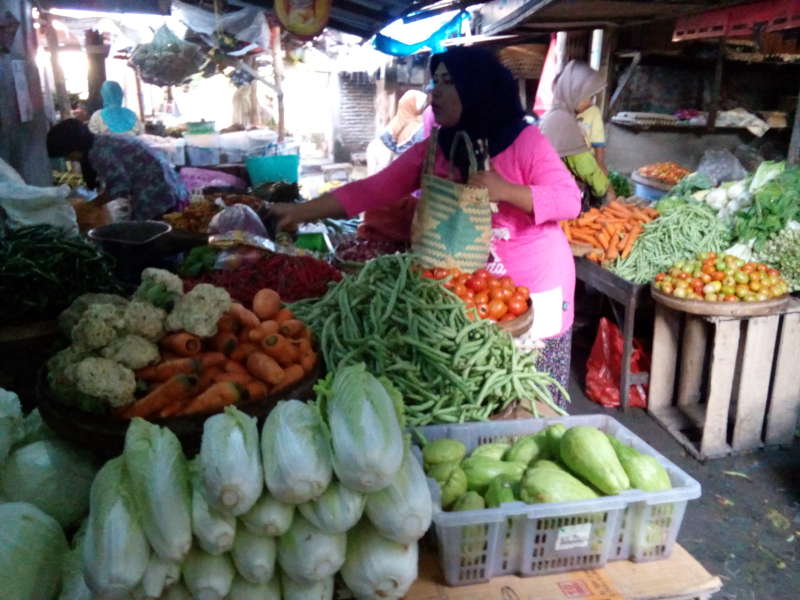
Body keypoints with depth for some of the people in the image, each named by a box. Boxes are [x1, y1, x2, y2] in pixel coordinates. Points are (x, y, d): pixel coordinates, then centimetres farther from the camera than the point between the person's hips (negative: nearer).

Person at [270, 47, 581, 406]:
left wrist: (506, 190, -28)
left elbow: (570, 201, -14)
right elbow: (370, 190, -2)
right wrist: (301, 212, -8)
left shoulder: (525, 141, -10)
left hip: (533, 289, -3)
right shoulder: (431, 150, 2)